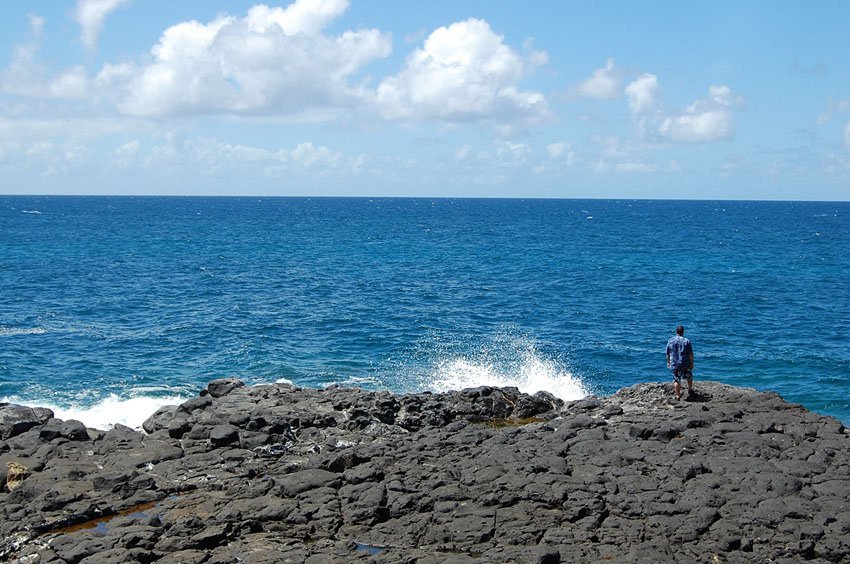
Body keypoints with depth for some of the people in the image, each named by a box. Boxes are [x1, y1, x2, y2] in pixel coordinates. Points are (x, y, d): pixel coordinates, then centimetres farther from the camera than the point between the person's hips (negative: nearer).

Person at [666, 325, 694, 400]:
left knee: (676, 379, 5)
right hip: (685, 363, -1)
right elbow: (690, 354, -8)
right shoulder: (686, 341, -8)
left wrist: (668, 362, 19)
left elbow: (668, 353, 7)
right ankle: (690, 389, 39)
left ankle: (678, 395, 5)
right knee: (689, 376, 24)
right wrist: (692, 363, 1)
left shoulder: (670, 341, 0)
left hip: (674, 364, 1)